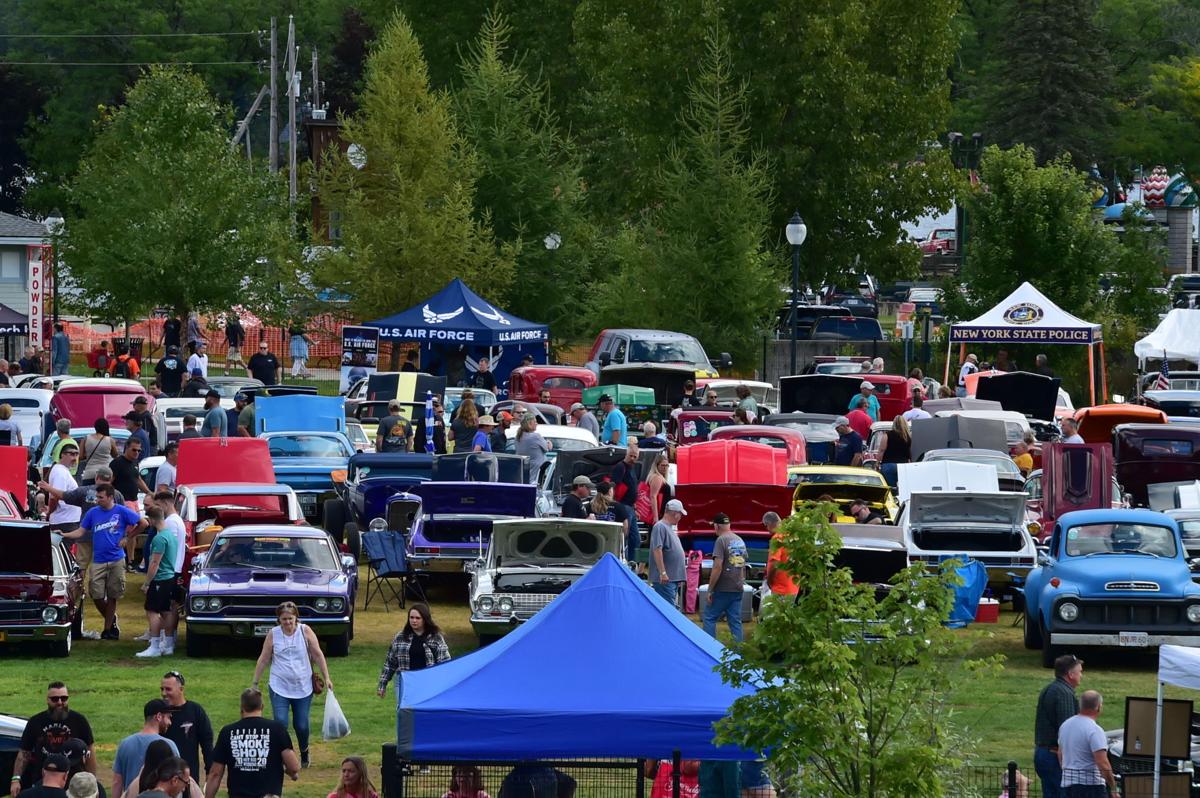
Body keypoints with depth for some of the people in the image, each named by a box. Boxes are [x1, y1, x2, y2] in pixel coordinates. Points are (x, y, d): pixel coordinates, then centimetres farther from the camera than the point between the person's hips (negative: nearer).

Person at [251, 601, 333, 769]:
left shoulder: (305, 631, -4)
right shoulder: (273, 634, -4)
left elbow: (318, 655, 2)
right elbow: (263, 660, 3)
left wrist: (326, 678, 0)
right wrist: (255, 683, 5)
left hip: (303, 688, 1)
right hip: (279, 687, -1)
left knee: (301, 726, 5)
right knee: (280, 723, -14)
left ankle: (304, 753, 34)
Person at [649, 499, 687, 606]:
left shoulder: (669, 528, 20)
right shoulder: (660, 527, -11)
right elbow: (657, 550, -19)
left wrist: (679, 577, 26)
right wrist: (663, 572, -23)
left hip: (673, 579, 10)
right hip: (665, 580, -10)